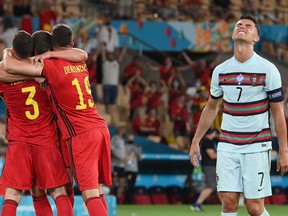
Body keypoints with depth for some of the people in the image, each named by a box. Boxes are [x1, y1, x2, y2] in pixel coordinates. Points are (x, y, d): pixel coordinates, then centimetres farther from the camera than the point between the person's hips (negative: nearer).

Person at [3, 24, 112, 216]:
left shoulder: (51, 67, -8)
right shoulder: (81, 63, 12)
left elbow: (10, 66, -9)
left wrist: (6, 53, 12)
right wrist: (47, 56, 23)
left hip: (81, 135, -7)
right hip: (101, 128, 7)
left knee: (90, 194, -11)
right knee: (97, 191, 14)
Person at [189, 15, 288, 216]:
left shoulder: (268, 69, -6)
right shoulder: (221, 71, 6)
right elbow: (211, 108, 19)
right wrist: (196, 141, 18)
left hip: (257, 147, -3)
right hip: (227, 146, 3)